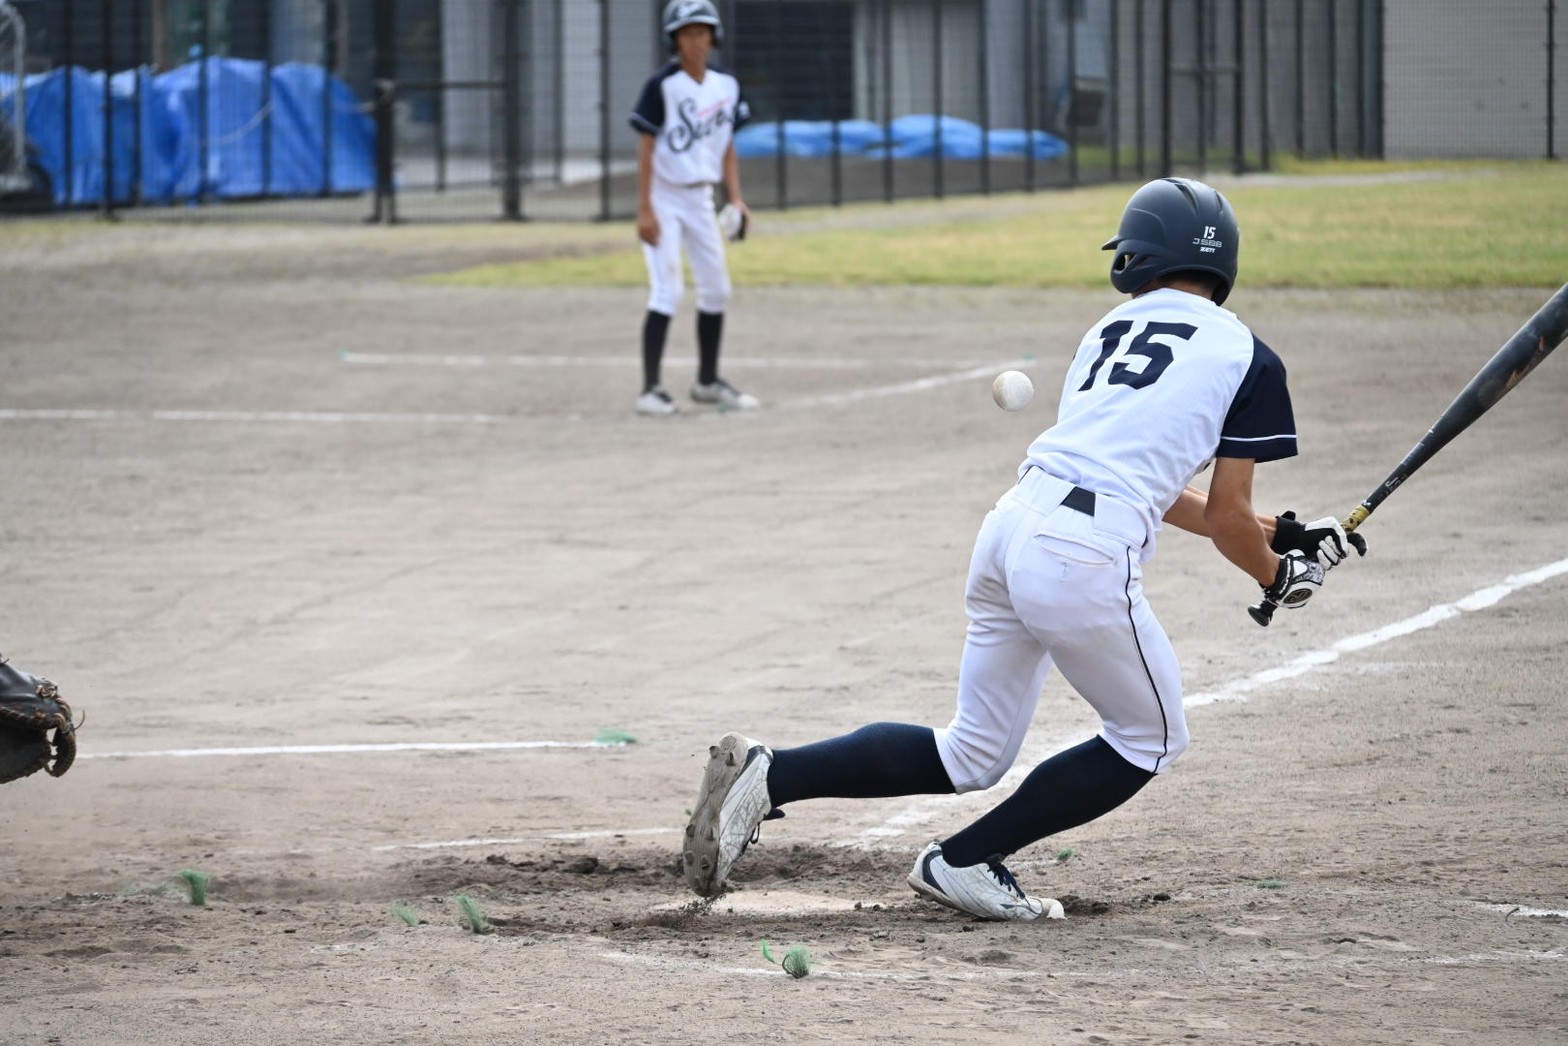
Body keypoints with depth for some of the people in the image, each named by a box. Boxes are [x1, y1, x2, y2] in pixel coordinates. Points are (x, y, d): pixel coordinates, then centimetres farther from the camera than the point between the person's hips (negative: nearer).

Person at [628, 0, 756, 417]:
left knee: (717, 289, 10)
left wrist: (736, 198, -1)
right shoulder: (662, 86, -14)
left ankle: (707, 381, 24)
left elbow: (727, 147, 10)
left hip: (700, 198, 6)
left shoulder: (725, 86, 3)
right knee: (667, 289, -15)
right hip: (663, 198, -6)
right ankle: (651, 389, -14)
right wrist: (645, 210, -19)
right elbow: (646, 147, -15)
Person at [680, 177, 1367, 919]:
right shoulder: (1245, 356, 5)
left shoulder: (1110, 331, 23)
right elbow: (1226, 518, 8)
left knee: (971, 755, 18)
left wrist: (1278, 533, 38)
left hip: (1010, 525, 6)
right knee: (1149, 742, 17)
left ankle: (768, 775, 3)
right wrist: (1278, 576, 29)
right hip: (1086, 559, -6)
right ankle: (965, 863, 12)